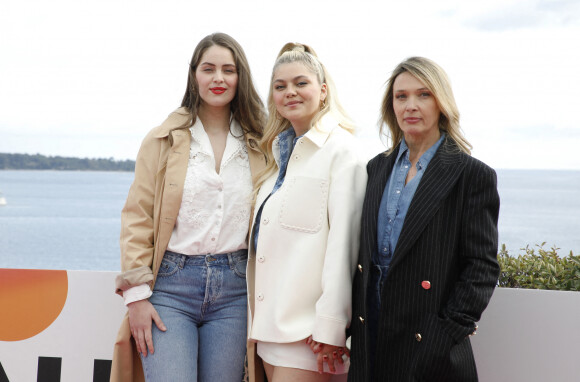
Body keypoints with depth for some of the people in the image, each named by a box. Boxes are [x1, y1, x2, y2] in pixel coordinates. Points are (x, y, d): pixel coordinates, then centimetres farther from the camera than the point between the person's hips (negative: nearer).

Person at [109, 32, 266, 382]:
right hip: (171, 284, -2)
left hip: (233, 287, 2)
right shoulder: (163, 141, 5)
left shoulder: (258, 146, 10)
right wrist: (137, 295, -6)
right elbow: (137, 219, 2)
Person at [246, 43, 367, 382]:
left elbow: (342, 242, -14)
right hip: (271, 317, 7)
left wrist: (330, 326, -18)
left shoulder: (341, 150, -7)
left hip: (305, 325, -7)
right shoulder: (280, 151, 17)